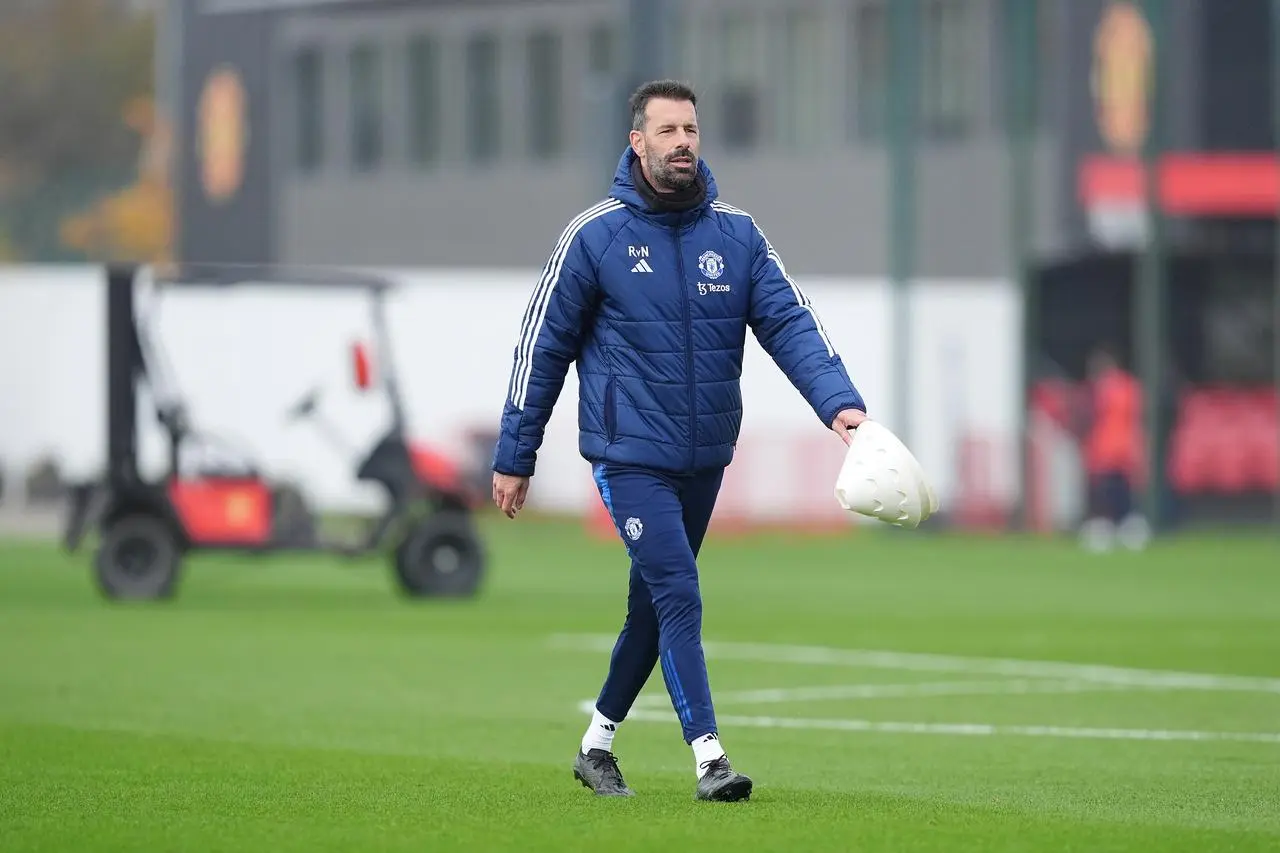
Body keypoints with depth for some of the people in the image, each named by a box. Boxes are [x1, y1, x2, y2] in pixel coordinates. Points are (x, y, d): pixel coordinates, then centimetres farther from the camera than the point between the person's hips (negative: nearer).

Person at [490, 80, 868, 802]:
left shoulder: (737, 234, 4)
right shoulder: (595, 235, -5)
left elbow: (791, 322, -4)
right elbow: (543, 344, 0)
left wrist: (839, 401, -21)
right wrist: (514, 458, 1)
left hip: (706, 458, 4)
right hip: (630, 453, -4)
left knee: (655, 603, 14)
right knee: (678, 595, -15)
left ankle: (599, 741, 30)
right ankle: (710, 758, -18)